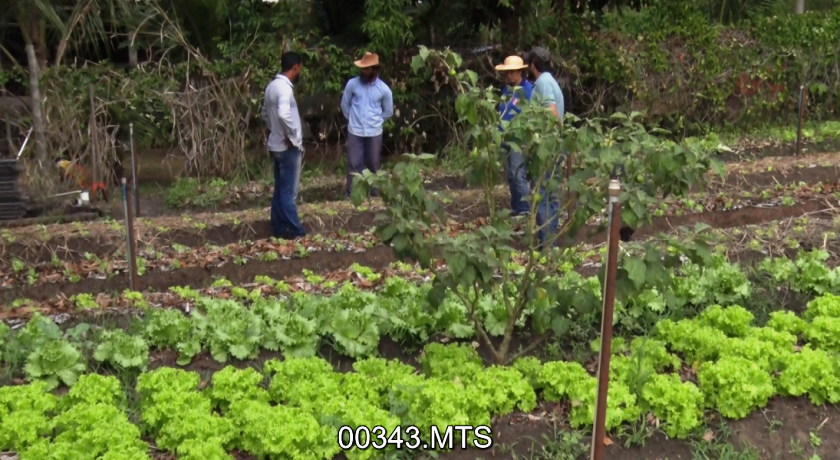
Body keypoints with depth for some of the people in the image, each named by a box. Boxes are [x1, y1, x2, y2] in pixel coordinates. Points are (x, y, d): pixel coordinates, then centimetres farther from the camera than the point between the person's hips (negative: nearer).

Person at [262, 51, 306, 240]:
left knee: (280, 190, 13)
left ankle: (279, 227, 19)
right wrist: (292, 136, -24)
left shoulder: (272, 85, 10)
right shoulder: (285, 87, -20)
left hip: (276, 145, 9)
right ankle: (294, 230, 4)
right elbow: (283, 114, -36)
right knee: (289, 191, -3)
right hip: (289, 147, -9)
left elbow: (265, 113, 22)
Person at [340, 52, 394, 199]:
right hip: (355, 131, 0)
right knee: (354, 162, 3)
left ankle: (374, 189, 27)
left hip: (374, 132, 0)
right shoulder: (352, 84, -6)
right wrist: (352, 119, 12)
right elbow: (345, 104, 8)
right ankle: (351, 191, 13)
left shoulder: (384, 89, -6)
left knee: (373, 162, 12)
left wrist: (376, 120, 10)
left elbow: (388, 111, 9)